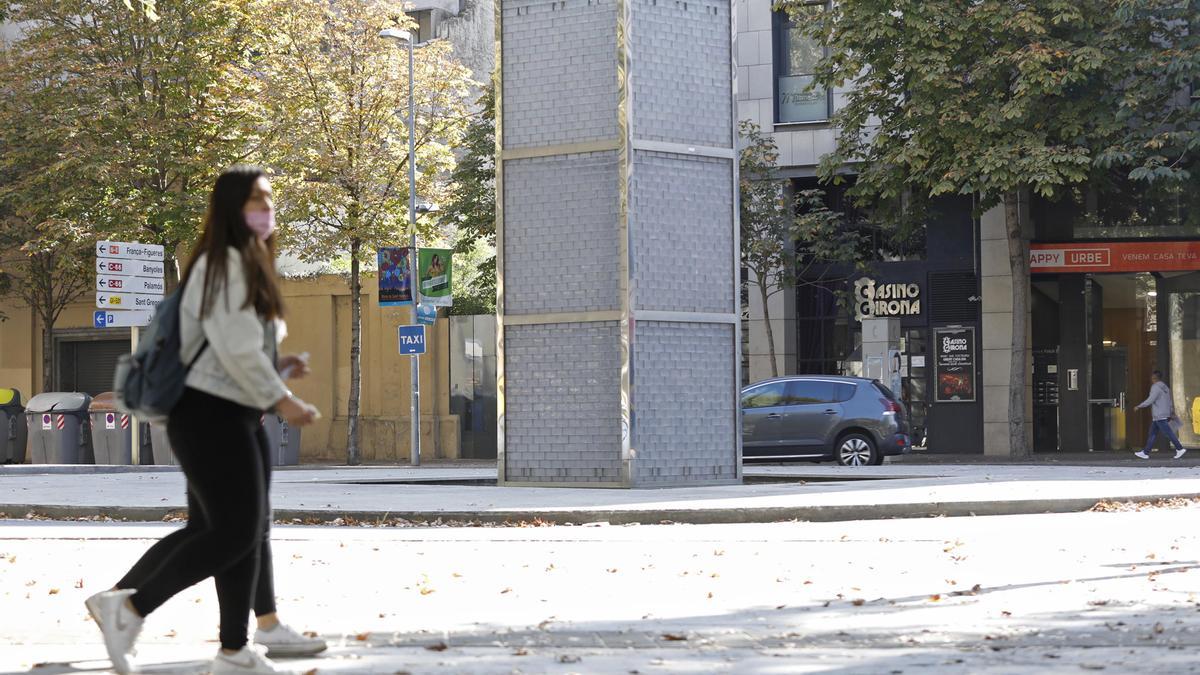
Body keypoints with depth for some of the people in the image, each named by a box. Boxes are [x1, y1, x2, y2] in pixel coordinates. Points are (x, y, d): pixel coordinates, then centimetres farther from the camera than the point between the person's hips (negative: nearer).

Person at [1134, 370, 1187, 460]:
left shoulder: (1156, 387, -13)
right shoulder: (1165, 387, 16)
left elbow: (1150, 400, -20)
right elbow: (1170, 402, 17)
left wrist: (1139, 406, -11)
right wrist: (1172, 414, 20)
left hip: (1159, 416, -10)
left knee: (1169, 433, -8)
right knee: (1152, 434, 10)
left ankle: (1180, 449, -9)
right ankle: (1145, 453, 11)